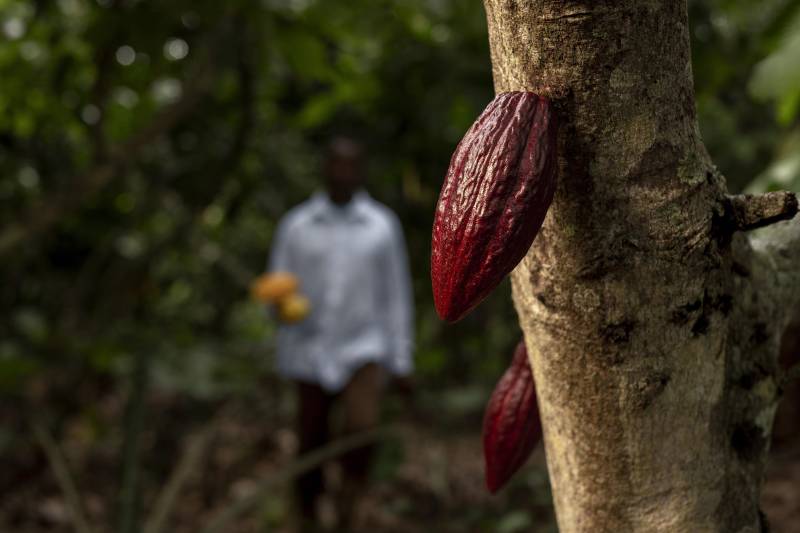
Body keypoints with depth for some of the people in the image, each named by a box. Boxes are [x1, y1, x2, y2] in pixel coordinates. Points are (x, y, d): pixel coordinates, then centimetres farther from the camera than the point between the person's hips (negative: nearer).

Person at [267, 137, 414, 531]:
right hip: (309, 353, 1)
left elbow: (396, 296, 4)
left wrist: (401, 361, 3)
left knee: (363, 428, -24)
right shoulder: (295, 225, 1)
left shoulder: (383, 226, 1)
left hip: (364, 349, -1)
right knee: (310, 448, 6)